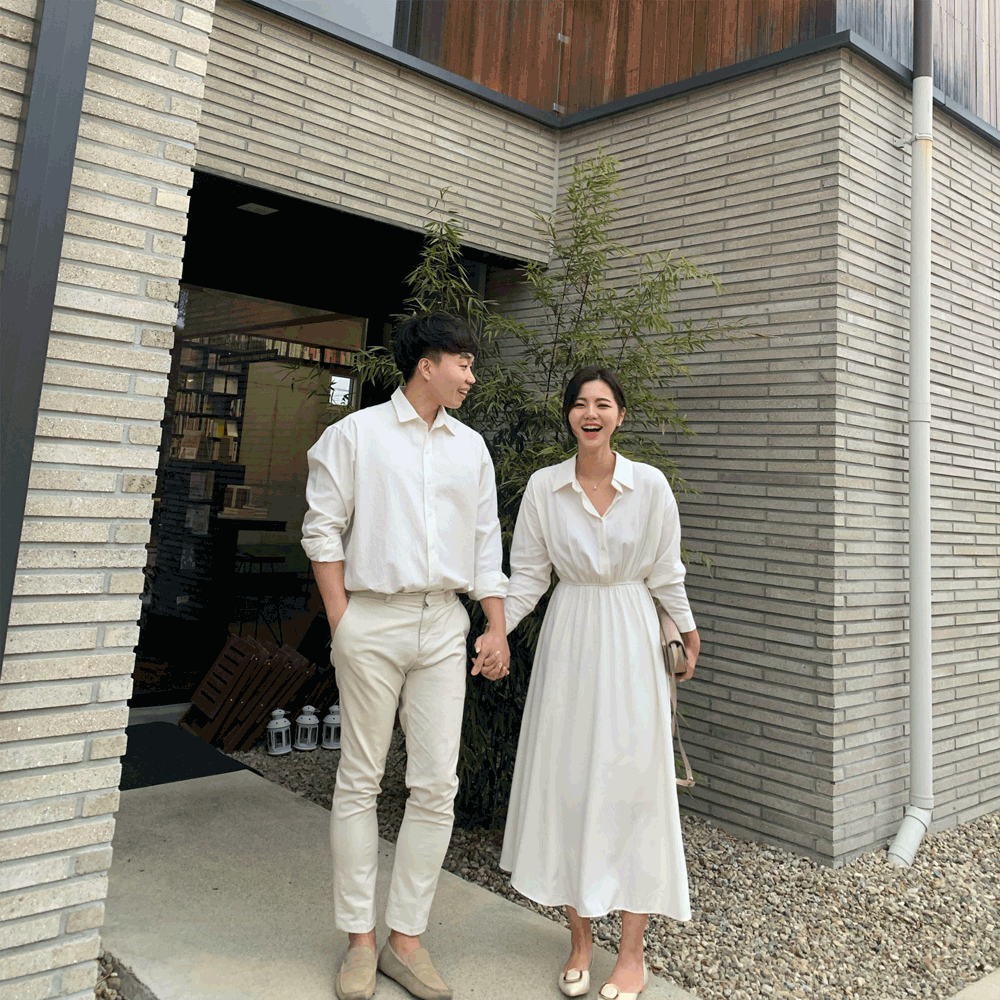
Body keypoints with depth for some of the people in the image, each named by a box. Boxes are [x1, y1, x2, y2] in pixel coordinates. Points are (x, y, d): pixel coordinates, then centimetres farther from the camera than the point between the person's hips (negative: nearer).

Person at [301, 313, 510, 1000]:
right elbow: (323, 529, 0)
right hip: (373, 617, -3)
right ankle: (360, 938, 18)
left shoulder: (471, 446, 14)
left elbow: (486, 543, 14)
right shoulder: (356, 434, 3)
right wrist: (341, 620, -7)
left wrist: (498, 629, 8)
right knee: (360, 781, 4)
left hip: (444, 624, 4)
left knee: (437, 785, 3)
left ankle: (407, 938, 17)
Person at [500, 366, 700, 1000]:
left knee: (631, 781, 0)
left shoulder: (650, 485, -4)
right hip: (569, 637, 2)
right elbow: (528, 575, 5)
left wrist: (687, 632, 14)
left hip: (630, 639, -1)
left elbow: (665, 573, 6)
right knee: (565, 781, 4)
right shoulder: (544, 487, 0)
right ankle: (580, 941, 21)